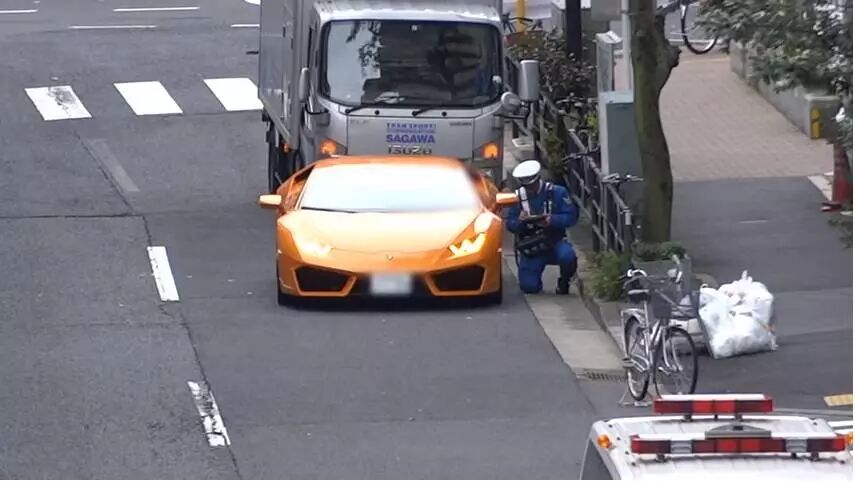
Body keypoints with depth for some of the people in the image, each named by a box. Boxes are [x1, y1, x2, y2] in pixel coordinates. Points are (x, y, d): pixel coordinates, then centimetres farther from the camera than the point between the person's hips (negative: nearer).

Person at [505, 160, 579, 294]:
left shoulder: (557, 192, -5)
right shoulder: (518, 196, 1)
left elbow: (572, 216, -10)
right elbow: (509, 224, 1)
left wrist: (553, 220, -27)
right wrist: (519, 222, -23)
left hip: (555, 242, -1)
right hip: (529, 247, 2)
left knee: (567, 256, -36)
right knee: (529, 287, -13)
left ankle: (564, 283, -2)